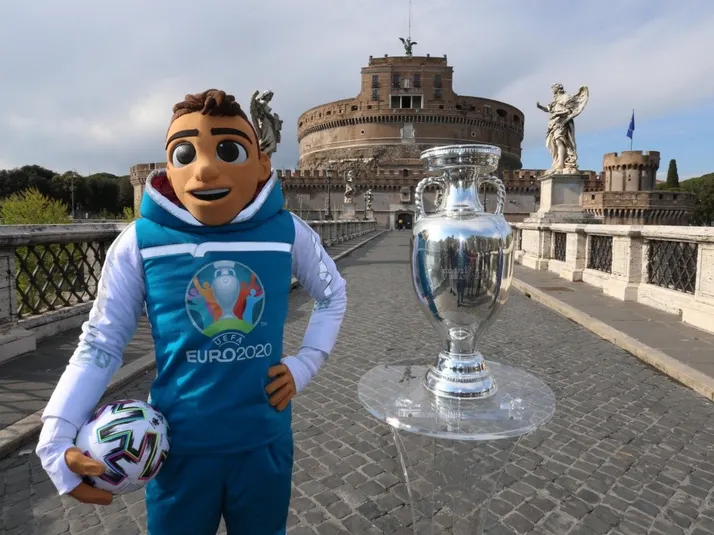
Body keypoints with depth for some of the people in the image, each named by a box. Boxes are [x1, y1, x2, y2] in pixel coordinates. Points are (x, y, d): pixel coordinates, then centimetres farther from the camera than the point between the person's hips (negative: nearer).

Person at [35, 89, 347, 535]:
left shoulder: (287, 232, -10)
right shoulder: (139, 243, -12)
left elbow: (332, 295, 7)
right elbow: (101, 344, -4)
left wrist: (305, 364, -3)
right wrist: (56, 438, -14)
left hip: (264, 442, 1)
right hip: (180, 447, -1)